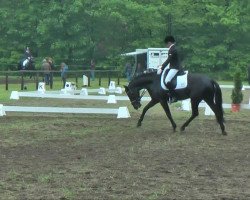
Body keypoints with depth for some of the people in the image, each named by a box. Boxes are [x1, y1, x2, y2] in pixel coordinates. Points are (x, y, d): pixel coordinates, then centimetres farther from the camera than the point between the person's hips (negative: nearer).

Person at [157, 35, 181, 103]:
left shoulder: (172, 50, -17)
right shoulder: (172, 49, 15)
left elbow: (168, 60, -20)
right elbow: (169, 60, 22)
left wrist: (161, 68, -19)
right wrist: (162, 66, 20)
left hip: (174, 68, -12)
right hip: (173, 67, 12)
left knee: (167, 81, -25)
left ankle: (173, 97, -23)